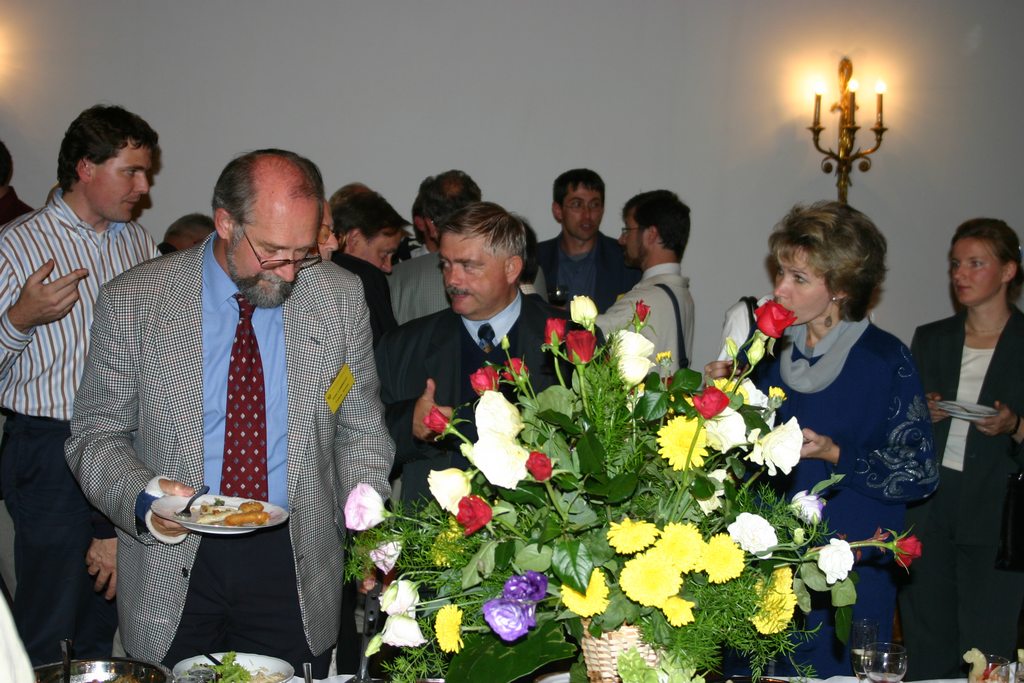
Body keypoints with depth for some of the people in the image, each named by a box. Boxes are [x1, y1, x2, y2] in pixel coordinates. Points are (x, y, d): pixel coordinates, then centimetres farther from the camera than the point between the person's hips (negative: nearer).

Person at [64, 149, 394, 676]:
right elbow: (95, 435, 0)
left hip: (296, 565, 1)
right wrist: (141, 499, -20)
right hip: (175, 564, -1)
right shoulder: (132, 302, -7)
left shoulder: (339, 297, -3)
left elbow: (361, 430, 6)